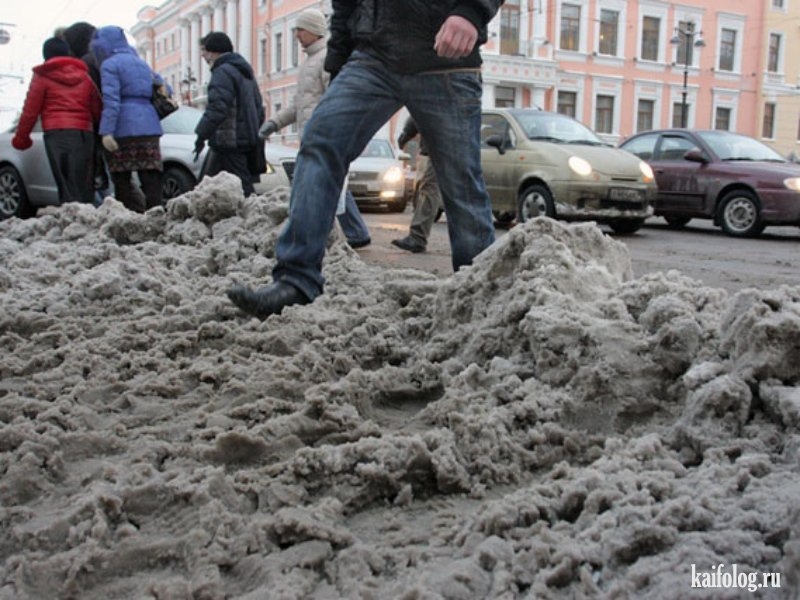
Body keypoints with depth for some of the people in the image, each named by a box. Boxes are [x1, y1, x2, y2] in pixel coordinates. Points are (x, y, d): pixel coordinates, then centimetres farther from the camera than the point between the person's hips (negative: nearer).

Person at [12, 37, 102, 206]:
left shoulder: (42, 76, 6)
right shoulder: (84, 76, 19)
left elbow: (30, 110, 4)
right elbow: (97, 109, 15)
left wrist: (21, 138, 12)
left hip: (57, 133, -4)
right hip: (84, 133, 4)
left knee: (66, 184, -9)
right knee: (83, 183, 6)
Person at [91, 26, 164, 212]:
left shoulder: (109, 65, -1)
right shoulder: (141, 63, 21)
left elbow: (111, 100, -13)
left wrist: (106, 132, -17)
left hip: (124, 129, -6)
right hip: (150, 127, 6)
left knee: (122, 181, 1)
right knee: (151, 180, 3)